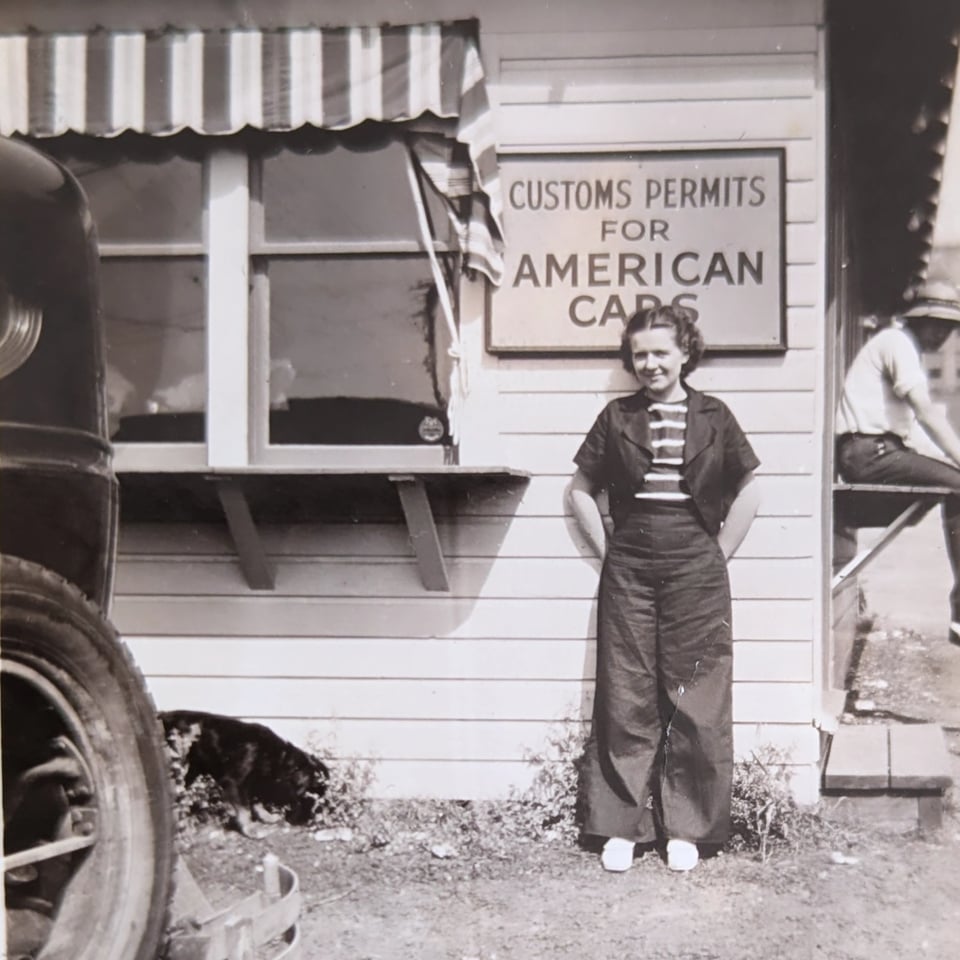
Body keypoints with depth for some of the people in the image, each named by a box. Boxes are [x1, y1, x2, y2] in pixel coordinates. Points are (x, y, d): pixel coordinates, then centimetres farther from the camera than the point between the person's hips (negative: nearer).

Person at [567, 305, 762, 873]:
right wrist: (608, 550, 4)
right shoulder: (617, 418, 7)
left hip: (697, 575, -1)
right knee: (625, 703, 4)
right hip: (628, 576, 1)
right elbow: (581, 491, 12)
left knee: (695, 705, 2)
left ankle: (686, 828, 14)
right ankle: (621, 826, 14)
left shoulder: (714, 418, 4)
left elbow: (749, 494, 8)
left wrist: (718, 555, 2)